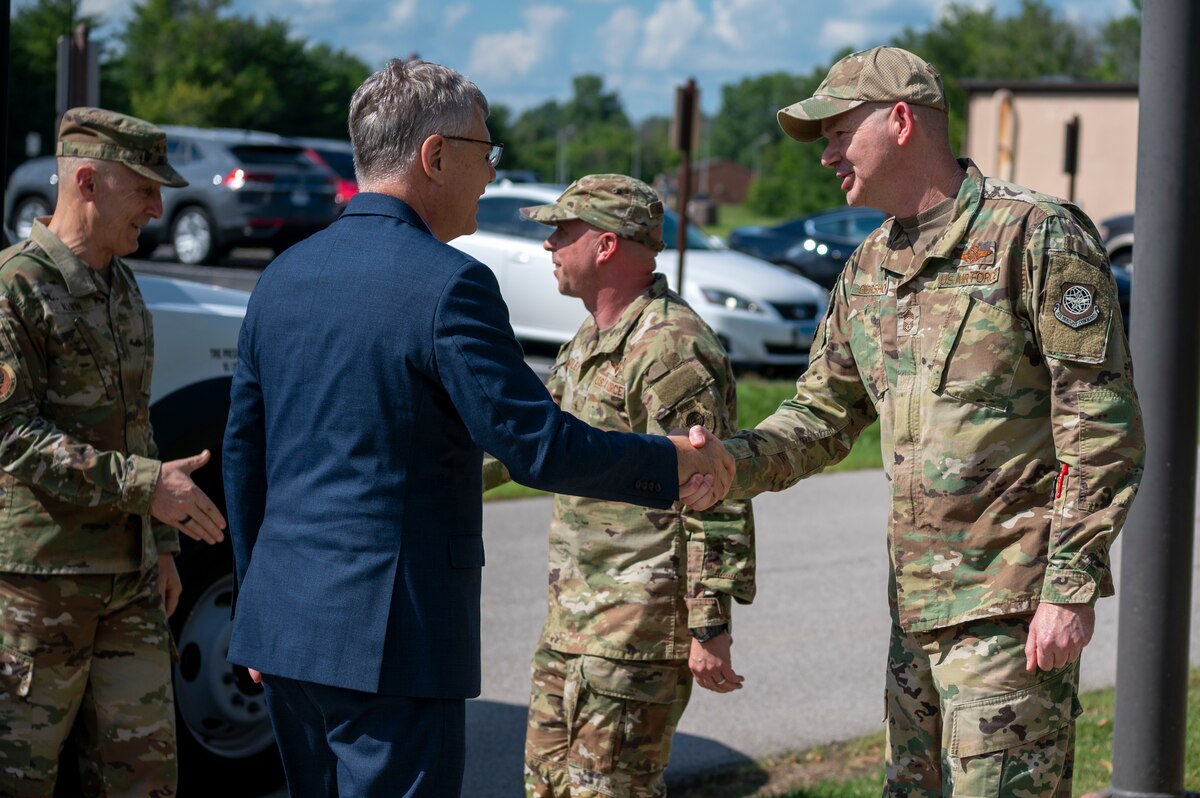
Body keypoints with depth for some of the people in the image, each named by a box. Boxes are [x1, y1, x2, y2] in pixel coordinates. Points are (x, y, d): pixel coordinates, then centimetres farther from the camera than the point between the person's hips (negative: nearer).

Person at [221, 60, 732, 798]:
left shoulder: (284, 276, 10)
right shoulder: (447, 285, -14)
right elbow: (538, 446, -17)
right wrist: (672, 465, -2)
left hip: (287, 620, 8)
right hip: (390, 633, -8)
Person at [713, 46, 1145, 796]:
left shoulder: (1036, 235, -12)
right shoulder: (869, 271, 12)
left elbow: (1103, 428, -14)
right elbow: (822, 415, 16)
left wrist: (1072, 586, -18)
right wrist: (726, 464, -4)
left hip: (1014, 605, -8)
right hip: (916, 603, 8)